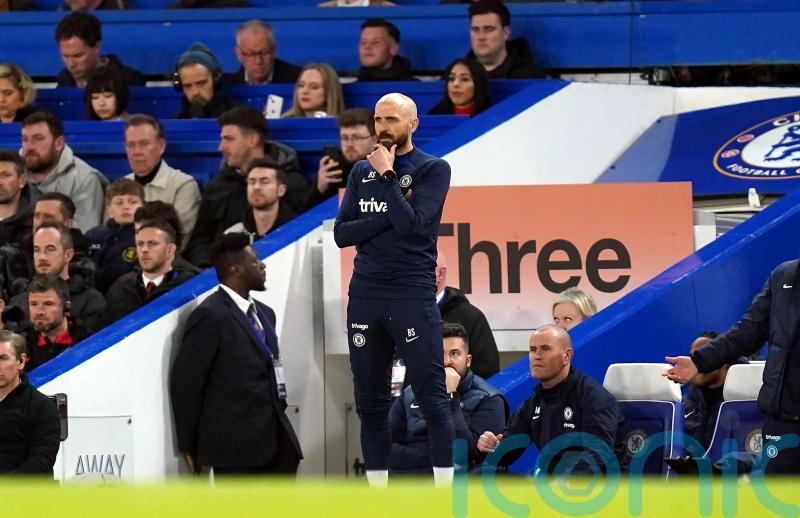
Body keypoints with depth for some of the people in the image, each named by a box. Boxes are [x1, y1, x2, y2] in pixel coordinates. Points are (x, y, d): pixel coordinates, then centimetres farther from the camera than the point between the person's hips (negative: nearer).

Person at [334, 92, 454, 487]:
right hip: (365, 295, 5)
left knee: (432, 399, -9)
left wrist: (387, 176, -9)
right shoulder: (362, 171, 14)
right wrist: (390, 216, -8)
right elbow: (342, 233, 5)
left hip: (413, 295, -5)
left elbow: (411, 224, -14)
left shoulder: (433, 170, 0)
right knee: (370, 403, 6)